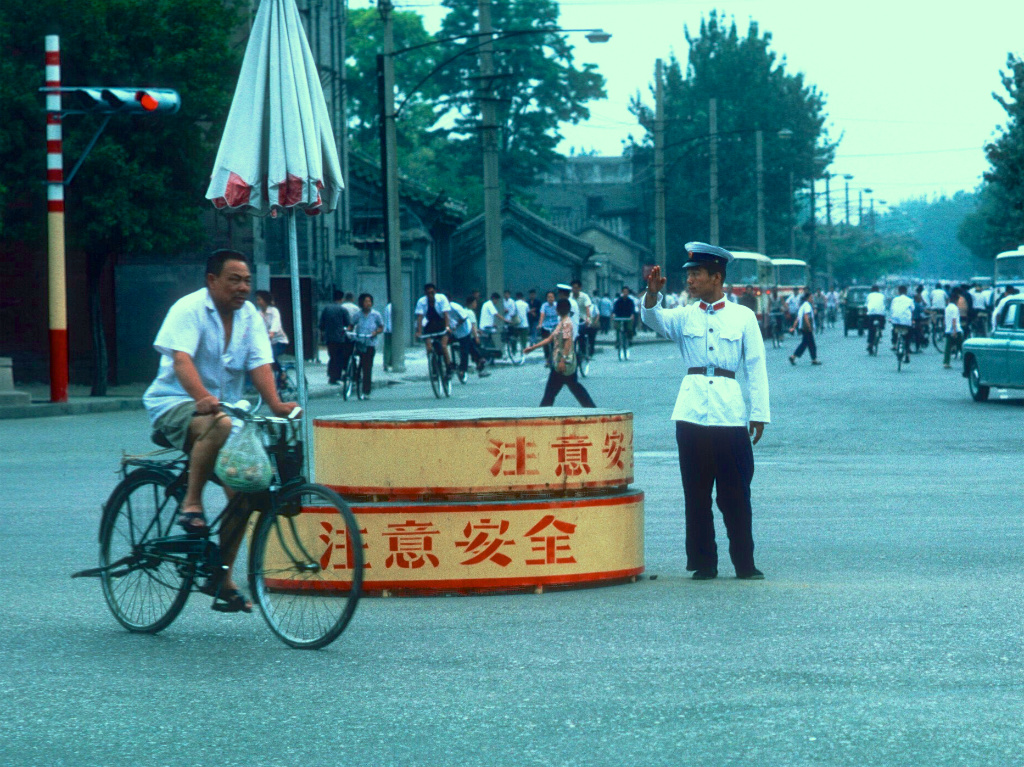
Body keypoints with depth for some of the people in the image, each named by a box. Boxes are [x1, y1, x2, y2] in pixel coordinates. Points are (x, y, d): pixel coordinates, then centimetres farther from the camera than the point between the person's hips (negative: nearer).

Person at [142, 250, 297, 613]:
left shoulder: (249, 315, 7)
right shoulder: (189, 309, -11)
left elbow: (260, 363, -4)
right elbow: (181, 359, -26)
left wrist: (275, 403, -24)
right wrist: (203, 398, -44)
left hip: (224, 406, 7)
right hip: (174, 405, -7)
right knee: (219, 425, -40)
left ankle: (221, 577, 5)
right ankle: (191, 504, -23)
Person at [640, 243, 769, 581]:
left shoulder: (743, 316, 6)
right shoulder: (684, 316, 11)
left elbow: (755, 366, 5)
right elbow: (655, 320, -9)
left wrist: (758, 414, 1)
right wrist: (652, 293, -29)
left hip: (731, 416, -2)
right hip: (692, 413, 2)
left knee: (736, 495, 1)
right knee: (696, 494, 3)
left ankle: (744, 563, 9)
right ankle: (703, 563, 9)